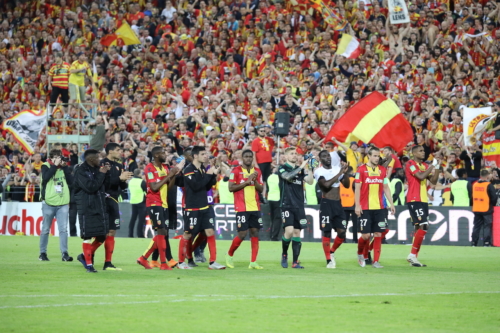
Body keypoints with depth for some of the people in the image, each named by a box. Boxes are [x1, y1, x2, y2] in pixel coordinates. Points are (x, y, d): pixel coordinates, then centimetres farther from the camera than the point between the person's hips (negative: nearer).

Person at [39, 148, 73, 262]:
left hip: (63, 203, 2)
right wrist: (55, 165, -14)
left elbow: (70, 180, 0)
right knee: (45, 229, 5)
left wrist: (65, 167, -6)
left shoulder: (64, 167, 11)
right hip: (48, 202, -2)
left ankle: (64, 253, -7)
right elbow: (45, 177, -19)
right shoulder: (46, 166, 1)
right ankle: (42, 253, 14)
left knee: (63, 229, -5)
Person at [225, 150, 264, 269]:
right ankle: (229, 255, 16)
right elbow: (231, 188, -9)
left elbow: (261, 189, 9)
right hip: (242, 208, -4)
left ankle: (253, 262, 1)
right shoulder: (236, 171, -2)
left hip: (255, 207, 5)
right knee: (242, 234, -8)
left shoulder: (257, 171, 12)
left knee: (255, 232, -1)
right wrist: (246, 182, -14)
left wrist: (254, 180, -9)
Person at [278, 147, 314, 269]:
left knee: (297, 232, 3)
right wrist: (301, 166, -22)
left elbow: (310, 181, 2)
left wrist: (309, 169, -11)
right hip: (287, 205, -4)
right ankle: (284, 254, 7)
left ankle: (295, 262, 6)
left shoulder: (300, 169, 14)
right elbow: (288, 176, -20)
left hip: (299, 206, 4)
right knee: (289, 231, -17)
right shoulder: (282, 169, 0)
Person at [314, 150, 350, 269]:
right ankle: (329, 260, 0)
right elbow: (326, 185, -22)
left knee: (342, 231, 1)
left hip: (338, 204, 5)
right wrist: (339, 173, -19)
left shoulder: (337, 169, 11)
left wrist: (345, 172, -7)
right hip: (327, 204, -5)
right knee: (327, 232, -5)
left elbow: (347, 185, 8)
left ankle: (332, 252, 24)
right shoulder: (319, 171, -6)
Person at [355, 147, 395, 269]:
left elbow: (386, 188, 15)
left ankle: (376, 261, 5)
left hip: (379, 207, 4)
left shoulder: (382, 170, 9)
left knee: (378, 234, 0)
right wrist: (357, 205, -9)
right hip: (365, 208, -4)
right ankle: (360, 254, 23)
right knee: (366, 235, -5)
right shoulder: (362, 169, -2)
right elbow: (357, 188, -3)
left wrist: (391, 203, 7)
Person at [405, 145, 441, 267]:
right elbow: (420, 176, -20)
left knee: (419, 228, 9)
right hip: (414, 200, -9)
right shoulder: (411, 164, -7)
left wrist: (437, 168, 1)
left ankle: (413, 257, 13)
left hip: (423, 200, 9)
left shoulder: (425, 166, 18)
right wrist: (431, 167, -9)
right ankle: (413, 255, -13)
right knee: (423, 226, -17)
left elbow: (433, 181, 15)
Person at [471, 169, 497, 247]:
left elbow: (472, 196, 13)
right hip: (486, 210, -5)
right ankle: (486, 243, -5)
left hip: (476, 210, 5)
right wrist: (493, 204, 8)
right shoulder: (489, 185, -12)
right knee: (487, 227, -1)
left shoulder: (474, 184, 6)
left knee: (476, 227, 11)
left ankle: (474, 243, 11)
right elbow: (494, 197, -10)